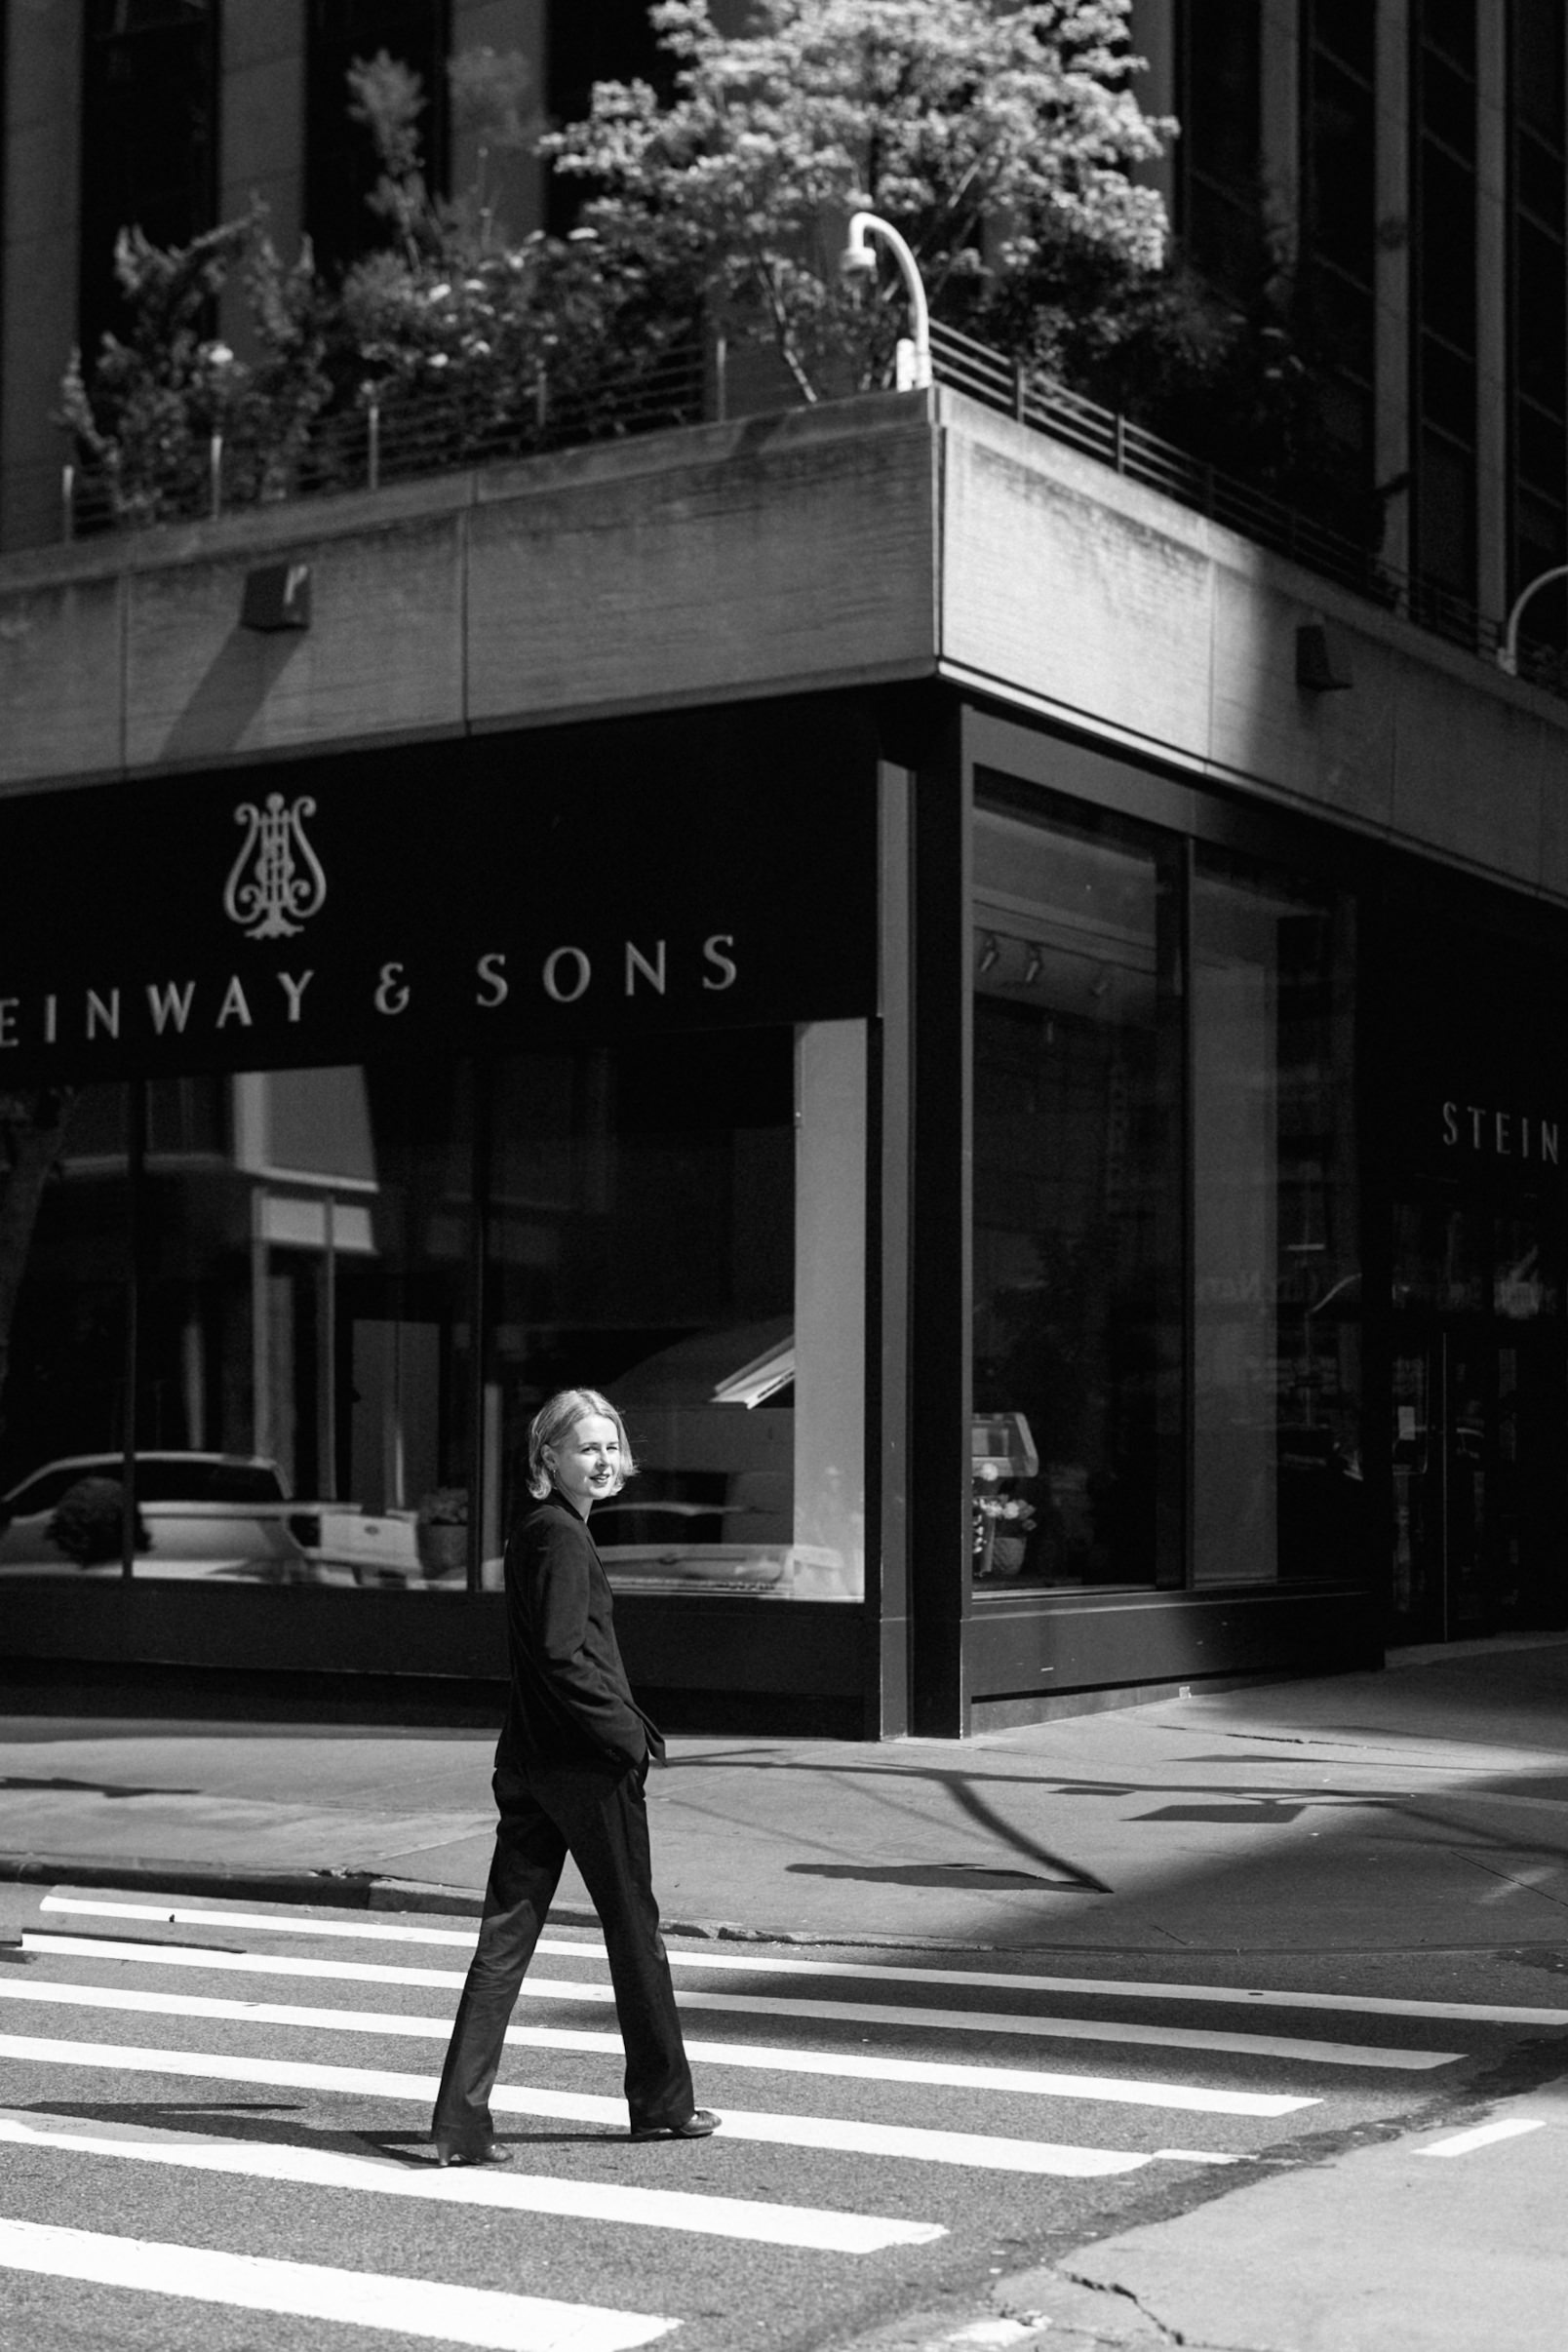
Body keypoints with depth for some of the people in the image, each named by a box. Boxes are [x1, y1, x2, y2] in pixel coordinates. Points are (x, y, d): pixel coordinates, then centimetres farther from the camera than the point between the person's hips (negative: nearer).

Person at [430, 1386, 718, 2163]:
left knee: (505, 1936, 4)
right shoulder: (561, 1537, -15)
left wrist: (630, 1722, 15)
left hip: (527, 1762, 8)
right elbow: (562, 1655, -23)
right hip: (584, 1763, -8)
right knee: (634, 1929, 8)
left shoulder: (530, 1532, 14)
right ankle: (661, 2103, 22)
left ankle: (461, 2118, 0)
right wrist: (628, 1733, -15)